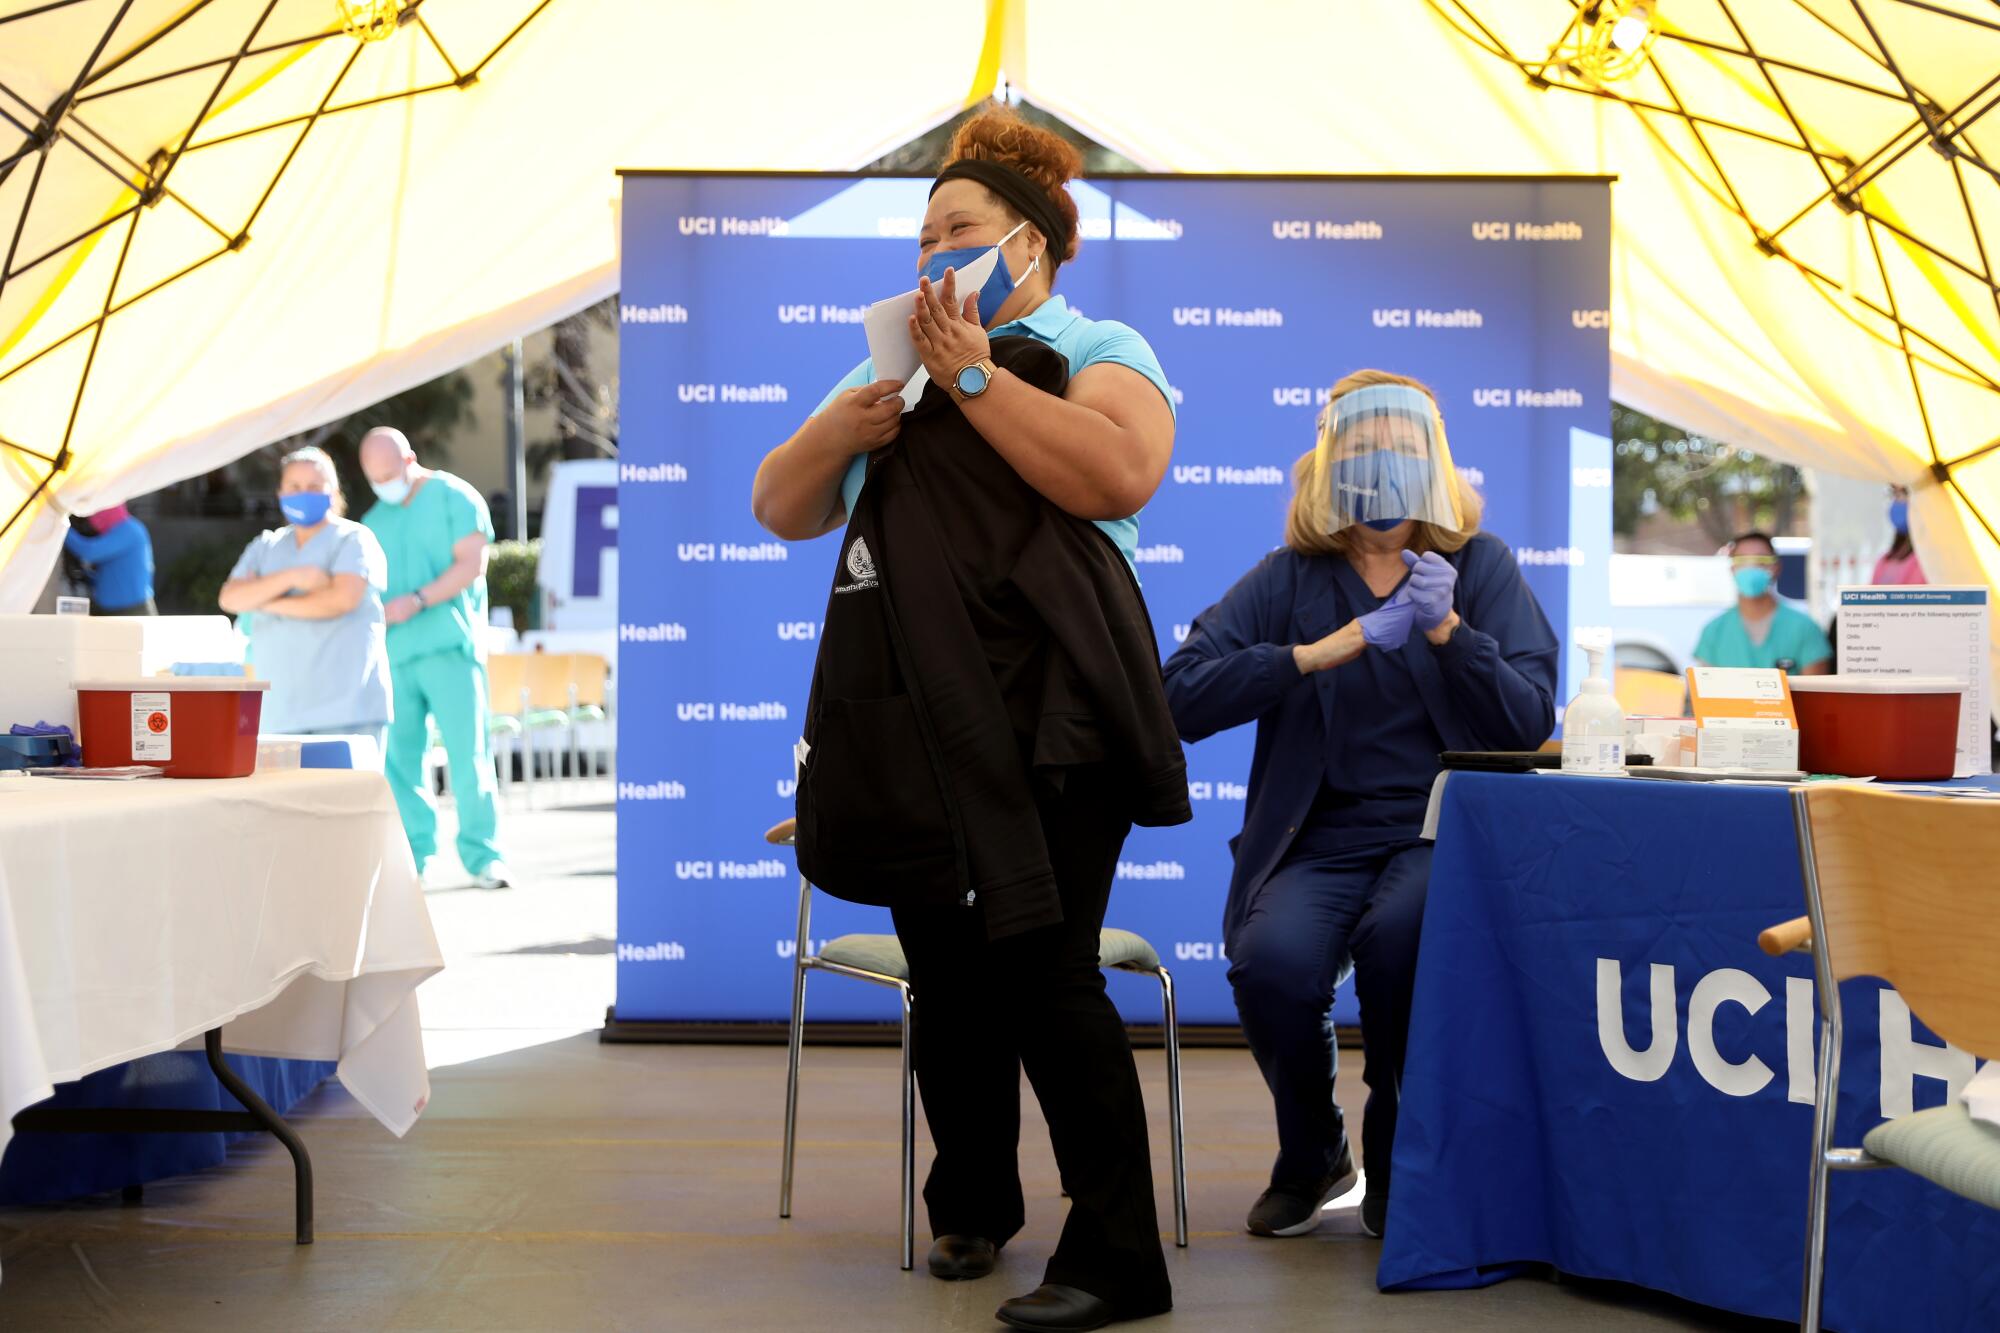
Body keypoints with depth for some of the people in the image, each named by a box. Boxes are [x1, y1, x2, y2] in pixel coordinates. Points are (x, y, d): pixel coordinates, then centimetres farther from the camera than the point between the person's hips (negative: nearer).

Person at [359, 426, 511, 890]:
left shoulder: (454, 498, 3)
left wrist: (416, 600, -17)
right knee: (399, 755, 0)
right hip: (393, 651, 5)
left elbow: (471, 564, -7)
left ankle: (482, 855, -4)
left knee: (466, 750, -8)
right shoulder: (374, 521, 20)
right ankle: (413, 852, 7)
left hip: (448, 646, -5)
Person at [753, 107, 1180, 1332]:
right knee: (946, 968, 10)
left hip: (1049, 711, -6)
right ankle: (973, 1204, 27)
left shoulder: (1095, 350, 2)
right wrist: (837, 429, -2)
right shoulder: (896, 363, 21)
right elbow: (779, 508, 18)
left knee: (1041, 969, -10)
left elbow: (1119, 476, -19)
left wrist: (973, 374, -15)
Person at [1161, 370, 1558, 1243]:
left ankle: (1396, 1163, -4)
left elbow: (1530, 722, -3)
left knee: (1397, 936, -34)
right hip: (1321, 841, 1)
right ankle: (1310, 1160, 5)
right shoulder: (1291, 576, 7)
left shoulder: (1481, 565, 8)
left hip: (1444, 832, -1)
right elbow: (1180, 694, -9)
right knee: (1273, 963, -29)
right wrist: (1317, 653, -16)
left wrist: (1447, 631, -16)